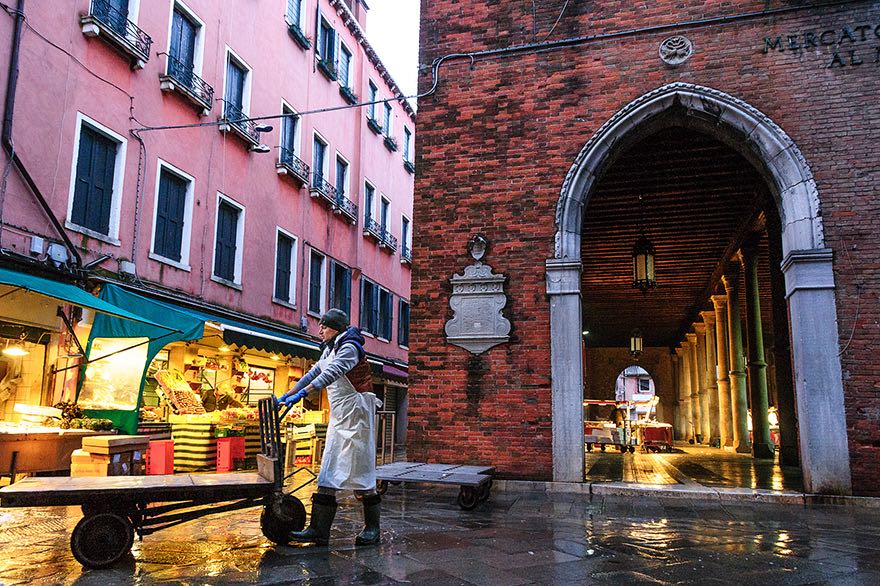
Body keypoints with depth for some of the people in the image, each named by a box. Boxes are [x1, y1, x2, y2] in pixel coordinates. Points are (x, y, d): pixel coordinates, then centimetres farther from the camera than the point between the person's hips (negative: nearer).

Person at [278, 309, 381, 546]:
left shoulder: (348, 348, -12)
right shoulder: (330, 350, 18)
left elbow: (330, 374, -26)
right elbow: (313, 373, 23)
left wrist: (303, 393, -34)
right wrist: (287, 394, 19)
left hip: (355, 415, -9)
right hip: (339, 417, 9)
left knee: (358, 471, -4)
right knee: (328, 472, 4)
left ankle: (372, 529, 8)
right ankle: (319, 531, 5)